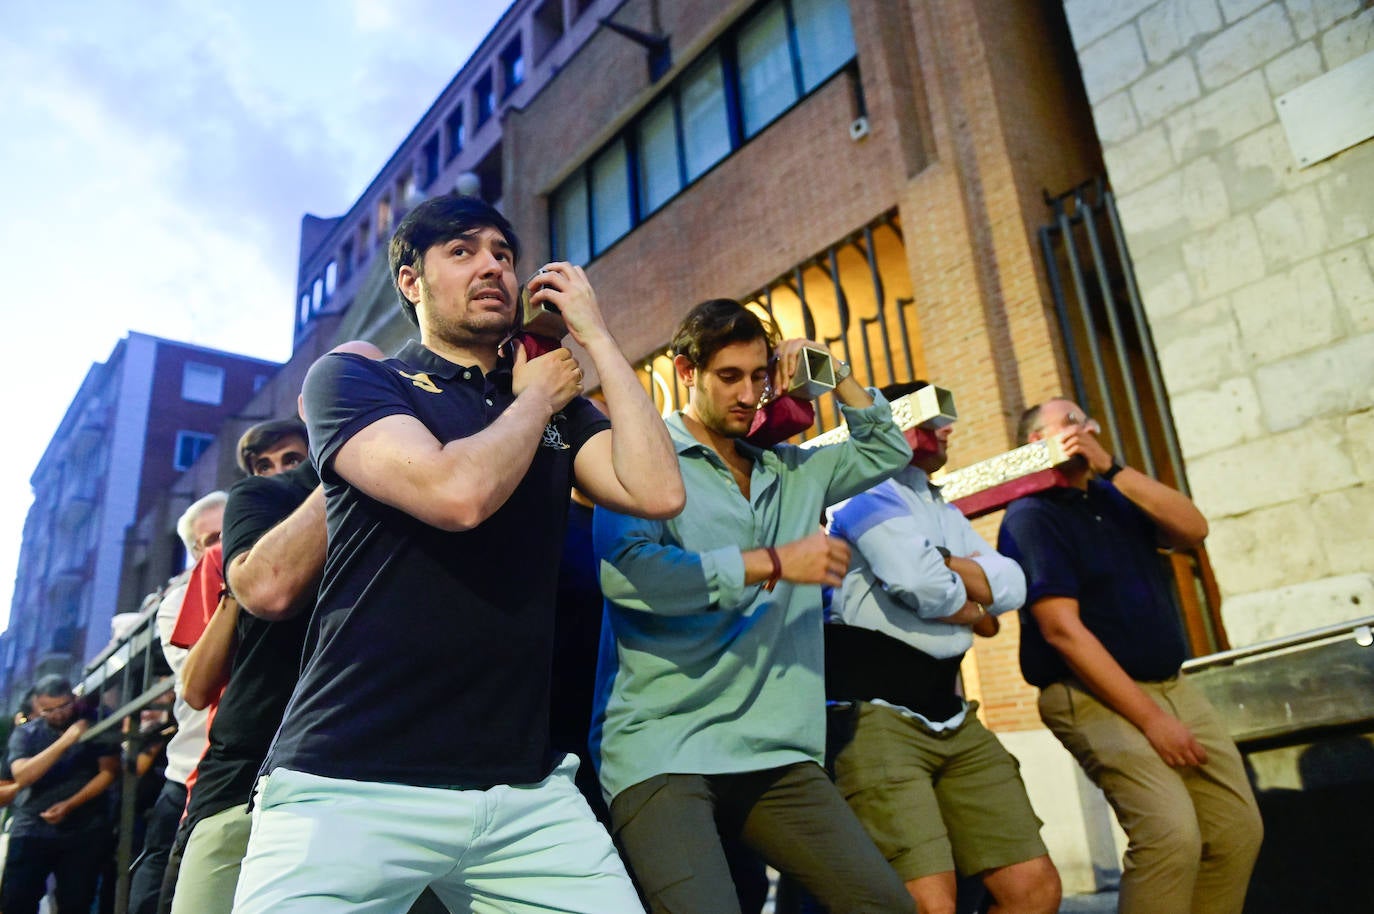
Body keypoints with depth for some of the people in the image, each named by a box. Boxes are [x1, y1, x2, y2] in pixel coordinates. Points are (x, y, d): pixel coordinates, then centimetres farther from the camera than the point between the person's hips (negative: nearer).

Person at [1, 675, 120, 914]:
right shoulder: (25, 734, 6)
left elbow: (109, 771, -2)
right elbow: (22, 776, -11)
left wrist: (70, 805, -13)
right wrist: (65, 741, -21)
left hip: (85, 832, -1)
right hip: (32, 830, 1)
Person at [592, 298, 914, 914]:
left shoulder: (788, 471, 18)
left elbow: (888, 451, 29)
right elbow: (624, 570, -19)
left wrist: (834, 376, 15)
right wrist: (772, 562, -15)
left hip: (776, 750, 6)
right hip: (664, 748, -5)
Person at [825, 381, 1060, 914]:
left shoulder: (946, 515, 24)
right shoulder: (873, 491, -4)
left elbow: (1011, 586, 10)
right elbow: (920, 582, -18)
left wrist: (944, 566, -6)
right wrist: (975, 612, 3)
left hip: (951, 716, 9)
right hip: (876, 713, -9)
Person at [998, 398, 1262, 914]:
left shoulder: (1114, 500, 14)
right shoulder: (1030, 516, -8)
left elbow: (1193, 529, -1)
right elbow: (1063, 629, -17)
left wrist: (1112, 468, -7)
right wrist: (1150, 718, -18)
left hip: (1172, 686, 8)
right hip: (1095, 697, -7)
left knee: (1238, 829, 3)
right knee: (1171, 833, -20)